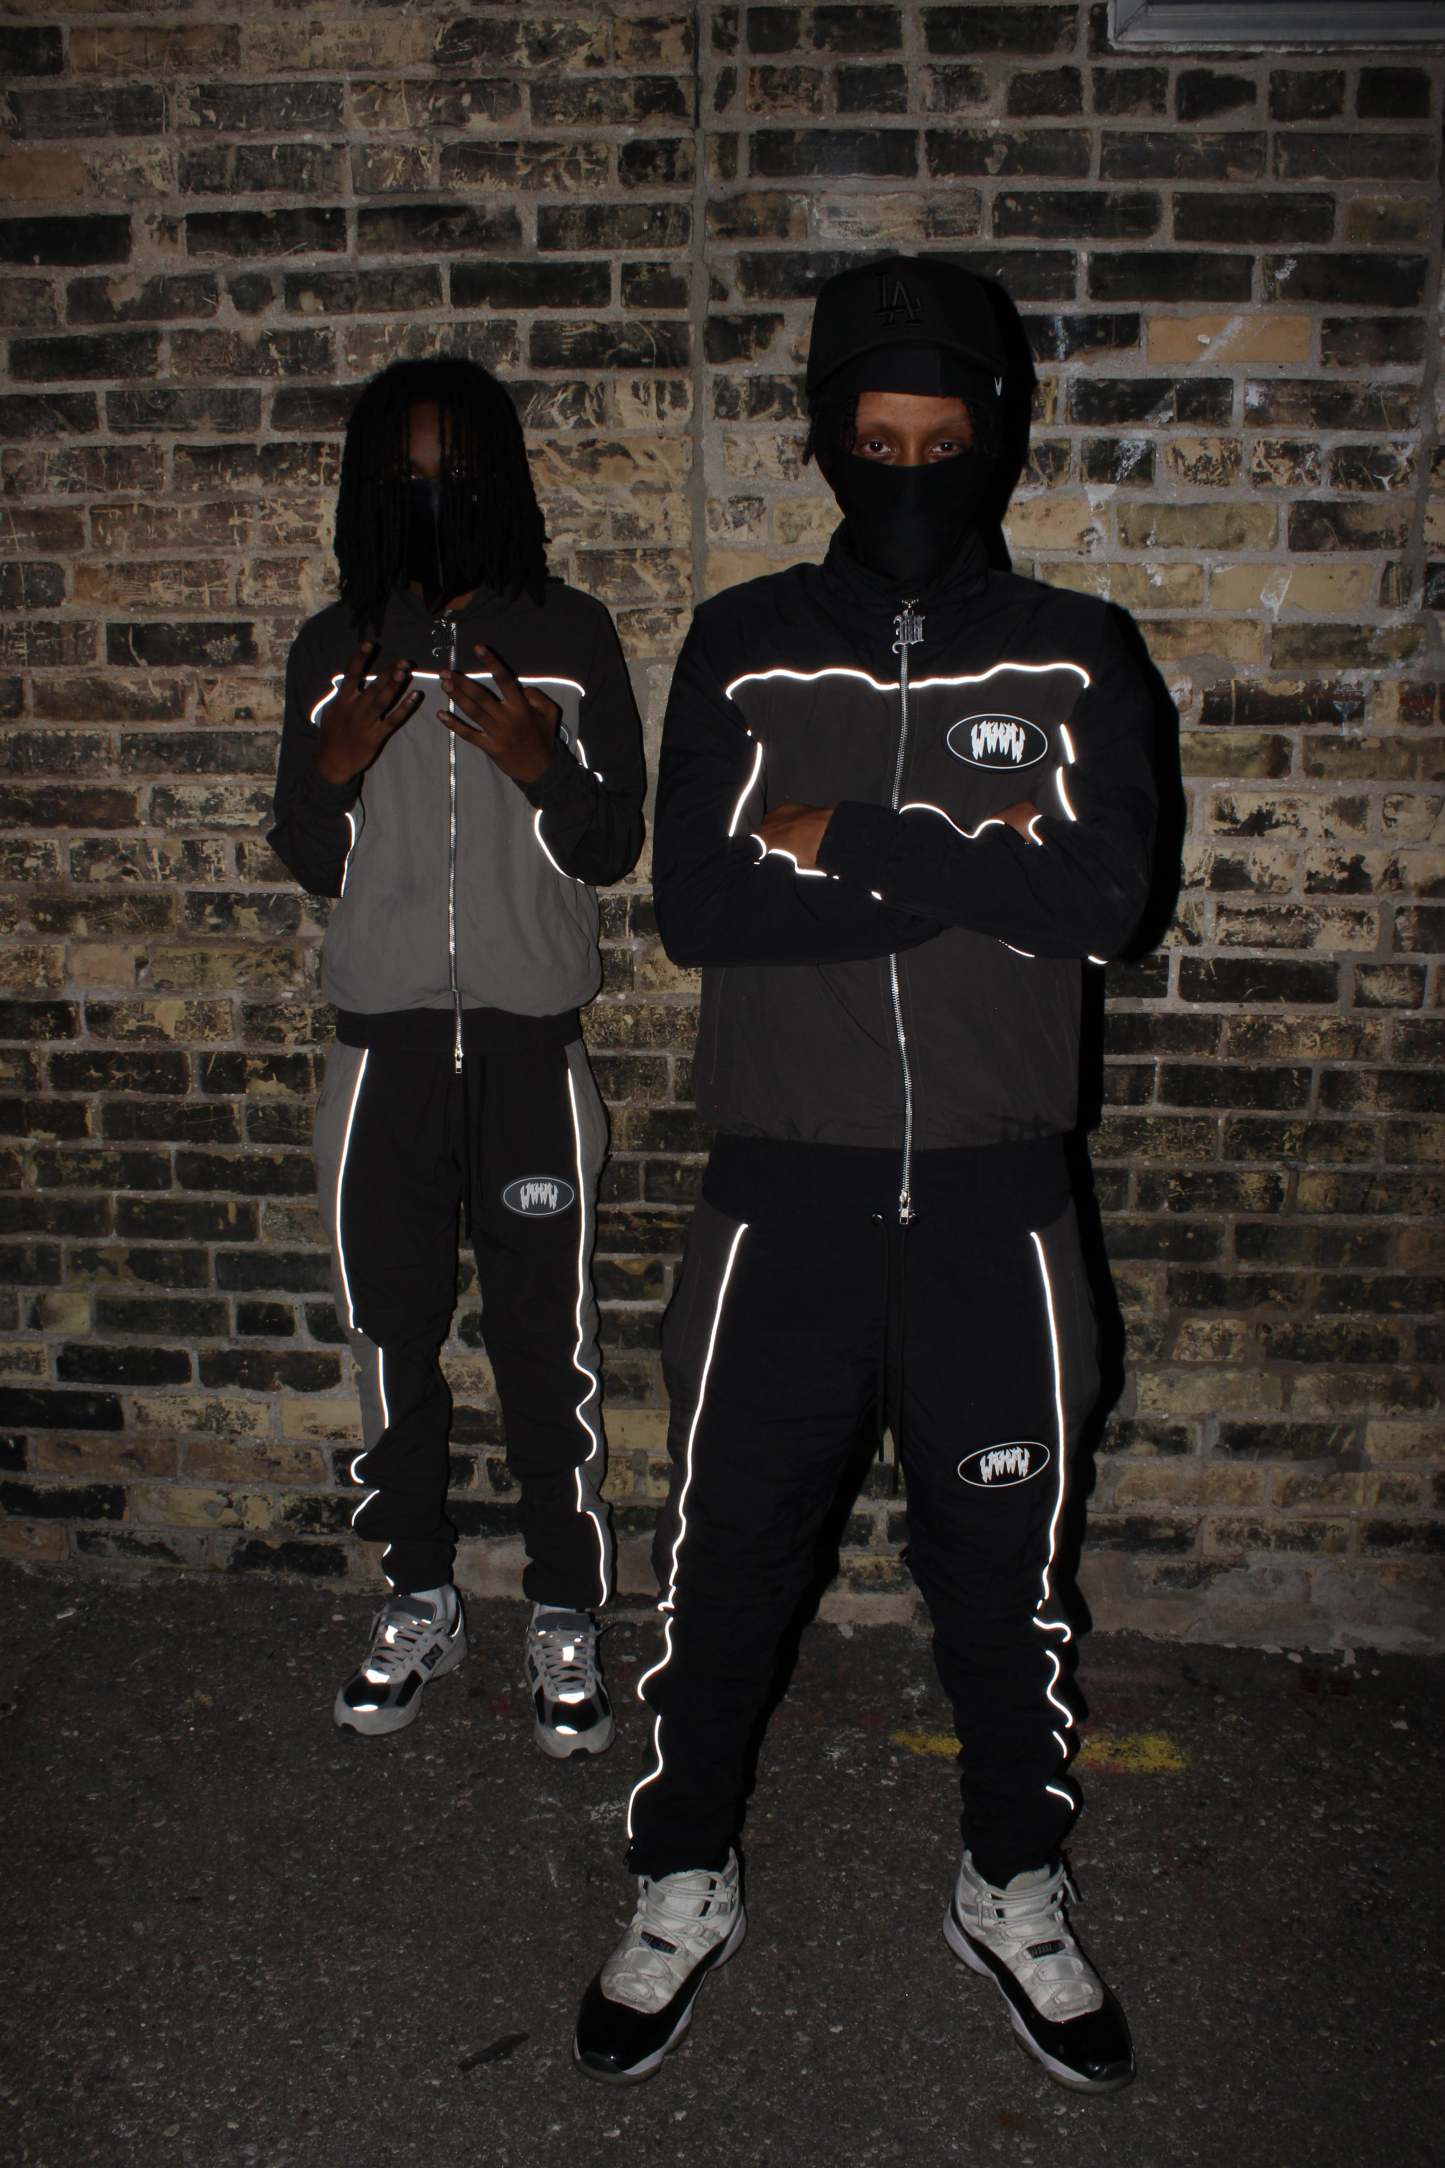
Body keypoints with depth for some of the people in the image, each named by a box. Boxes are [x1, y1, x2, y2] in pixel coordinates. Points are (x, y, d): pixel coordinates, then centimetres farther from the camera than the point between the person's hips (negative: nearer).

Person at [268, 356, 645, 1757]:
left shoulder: (571, 637, 3)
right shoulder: (334, 652, 8)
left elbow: (614, 848, 3)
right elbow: (313, 865, 9)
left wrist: (546, 769, -17)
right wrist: (331, 770, -11)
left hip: (531, 1039, -2)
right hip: (382, 1041, 2)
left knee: (548, 1344, 1)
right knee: (392, 1337, 10)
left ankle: (564, 1617, 19)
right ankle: (419, 1602, 28)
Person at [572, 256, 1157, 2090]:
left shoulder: (1070, 660, 3)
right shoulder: (741, 649, 2)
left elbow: (1103, 898, -13)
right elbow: (696, 904, -12)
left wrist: (849, 840, -16)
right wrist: (976, 867, -15)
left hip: (992, 1197, 1)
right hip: (784, 1187, 0)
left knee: (1002, 1558, 14)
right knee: (722, 1551, 10)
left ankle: (1013, 1891, 39)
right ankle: (685, 1890, 34)